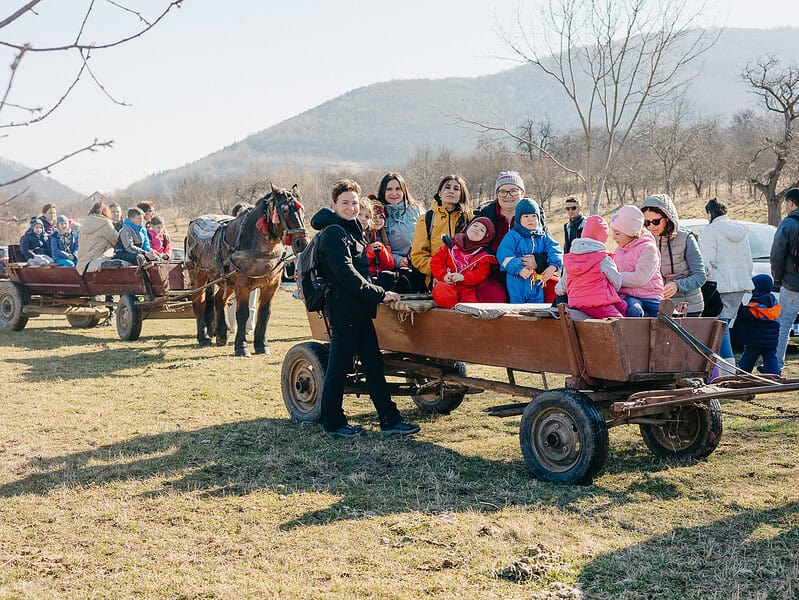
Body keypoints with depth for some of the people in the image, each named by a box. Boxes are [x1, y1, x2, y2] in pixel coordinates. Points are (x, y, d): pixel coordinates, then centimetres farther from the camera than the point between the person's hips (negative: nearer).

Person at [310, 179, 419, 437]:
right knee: (339, 365, -1)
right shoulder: (333, 233, -13)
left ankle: (389, 419, 12)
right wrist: (380, 294, -19)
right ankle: (333, 423, 10)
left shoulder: (351, 230, 19)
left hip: (358, 309, 10)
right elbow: (346, 274, -20)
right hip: (343, 307, -10)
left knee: (373, 363, 9)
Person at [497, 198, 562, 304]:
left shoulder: (543, 237, 13)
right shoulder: (513, 236, -1)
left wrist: (553, 265, -20)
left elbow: (555, 250, 1)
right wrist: (519, 269, -22)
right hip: (517, 282, -4)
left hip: (537, 284, 4)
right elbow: (503, 254, -12)